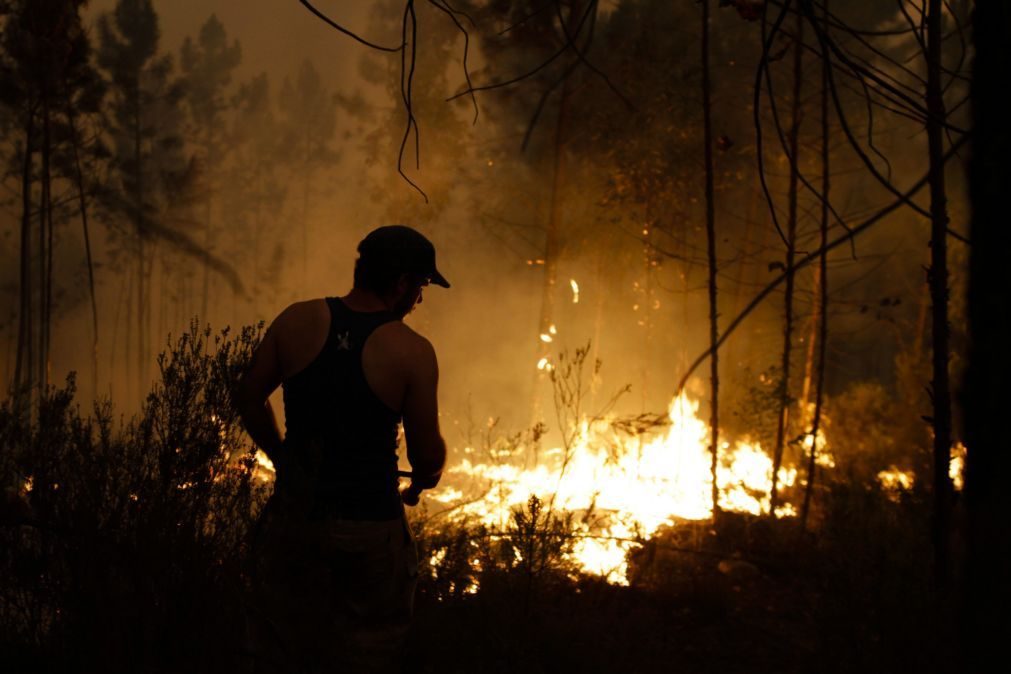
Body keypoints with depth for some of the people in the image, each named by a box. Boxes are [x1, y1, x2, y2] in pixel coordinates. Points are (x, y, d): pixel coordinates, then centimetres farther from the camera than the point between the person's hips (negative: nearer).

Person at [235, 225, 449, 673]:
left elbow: (249, 397, 5)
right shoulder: (412, 353, -15)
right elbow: (428, 455, -12)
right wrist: (420, 482, 11)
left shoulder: (297, 321, -5)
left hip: (294, 515, 3)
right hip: (368, 530, -3)